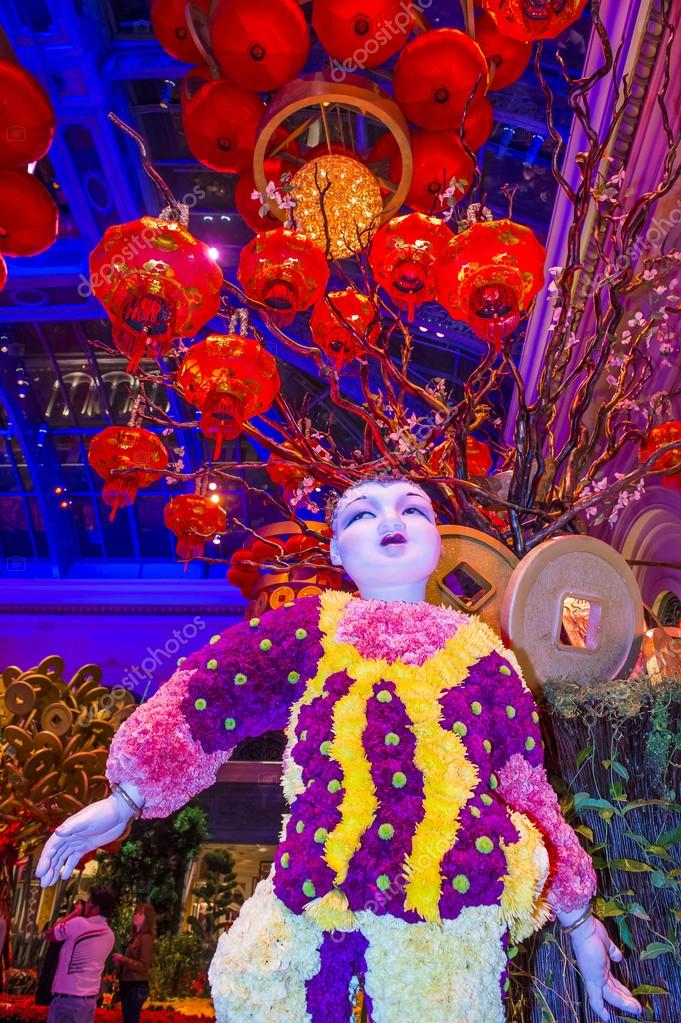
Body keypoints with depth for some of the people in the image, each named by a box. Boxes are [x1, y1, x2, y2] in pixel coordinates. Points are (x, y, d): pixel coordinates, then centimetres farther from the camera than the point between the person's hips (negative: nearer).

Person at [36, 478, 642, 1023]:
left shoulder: (481, 653, 10)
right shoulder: (308, 627, 8)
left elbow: (530, 787, 14)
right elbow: (200, 698, 8)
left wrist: (578, 920, 18)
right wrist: (125, 801, 5)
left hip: (454, 908, 1)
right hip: (314, 896, 0)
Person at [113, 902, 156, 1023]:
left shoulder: (146, 938, -15)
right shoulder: (136, 936, 11)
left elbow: (143, 966, -20)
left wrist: (122, 959, -16)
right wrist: (120, 963, 5)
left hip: (137, 988, -9)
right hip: (129, 986, 9)